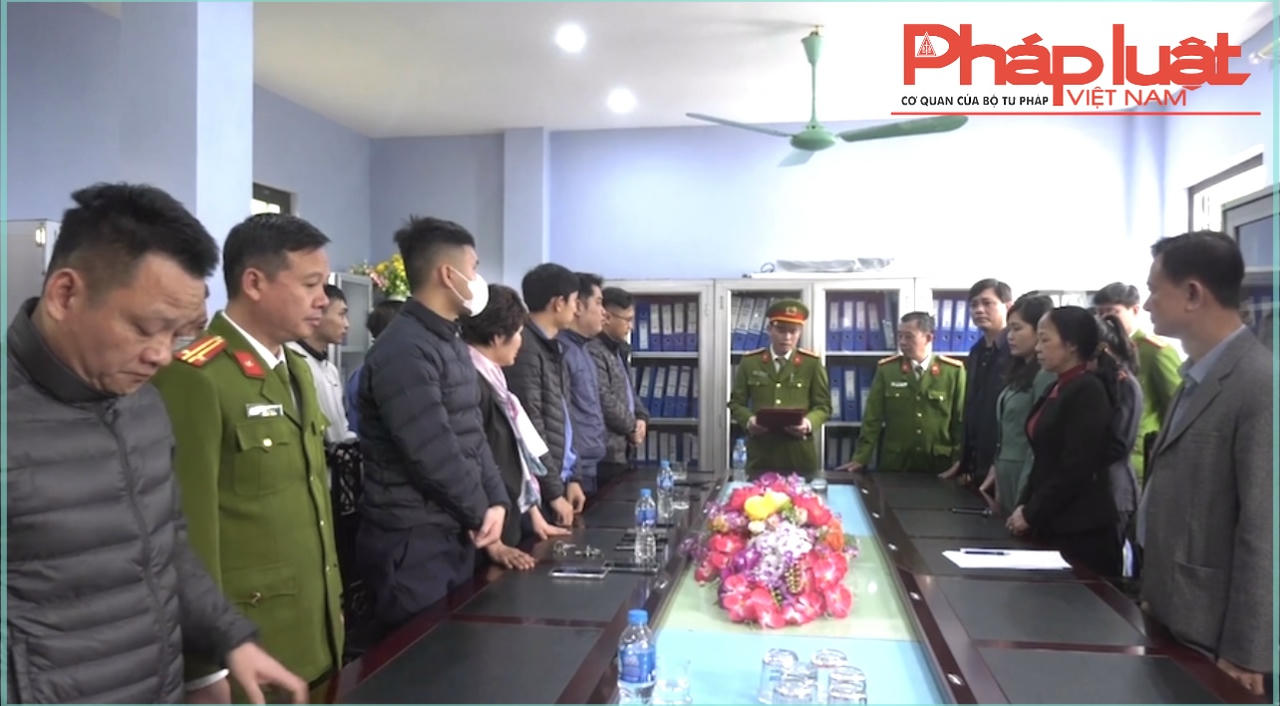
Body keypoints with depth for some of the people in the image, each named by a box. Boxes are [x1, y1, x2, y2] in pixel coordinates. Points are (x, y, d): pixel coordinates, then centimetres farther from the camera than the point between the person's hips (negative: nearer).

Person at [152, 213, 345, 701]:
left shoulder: (298, 370, 12)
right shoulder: (195, 378, -16)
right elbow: (192, 524, -17)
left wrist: (333, 603, 16)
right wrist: (208, 664, -14)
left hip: (317, 632, 8)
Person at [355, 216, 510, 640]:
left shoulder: (452, 344, 12)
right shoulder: (403, 352, -20)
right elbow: (433, 455, -23)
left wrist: (496, 501, -1)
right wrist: (480, 512, -8)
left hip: (456, 534, 10)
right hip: (412, 543, -10)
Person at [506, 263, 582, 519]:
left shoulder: (551, 347, 13)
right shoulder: (525, 349, -16)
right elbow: (530, 426, -18)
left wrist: (568, 478, 13)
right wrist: (553, 492, -14)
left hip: (555, 480, 8)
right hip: (536, 489, -8)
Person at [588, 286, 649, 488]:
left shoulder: (619, 350, 16)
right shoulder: (593, 352, -18)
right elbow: (605, 401, -22)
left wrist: (641, 418, 5)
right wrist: (632, 427, -8)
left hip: (620, 449, 10)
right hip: (604, 452, -10)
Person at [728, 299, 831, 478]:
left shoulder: (812, 363, 3)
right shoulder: (749, 362, 5)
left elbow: (823, 406, 3)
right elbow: (736, 403, 8)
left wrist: (808, 422, -17)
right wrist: (748, 420, -13)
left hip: (799, 453, 0)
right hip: (760, 453, 1)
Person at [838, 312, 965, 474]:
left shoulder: (953, 371, -3)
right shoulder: (886, 369, 0)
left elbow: (962, 420, 0)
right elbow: (873, 418, -1)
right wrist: (861, 458, -5)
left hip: (938, 465, 0)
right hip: (894, 464, 1)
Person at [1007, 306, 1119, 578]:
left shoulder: (1088, 391, -14)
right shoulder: (1057, 388, 13)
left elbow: (1076, 468, -18)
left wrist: (1031, 514, -11)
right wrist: (1023, 505, 6)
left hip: (1079, 529, -8)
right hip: (1051, 524, 8)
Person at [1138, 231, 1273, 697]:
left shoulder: (1261, 384, -21)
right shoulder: (1198, 375, 9)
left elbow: (1263, 530, -21)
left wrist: (1245, 654, -18)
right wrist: (1155, 595, 15)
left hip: (1214, 636, -8)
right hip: (1174, 618, 8)